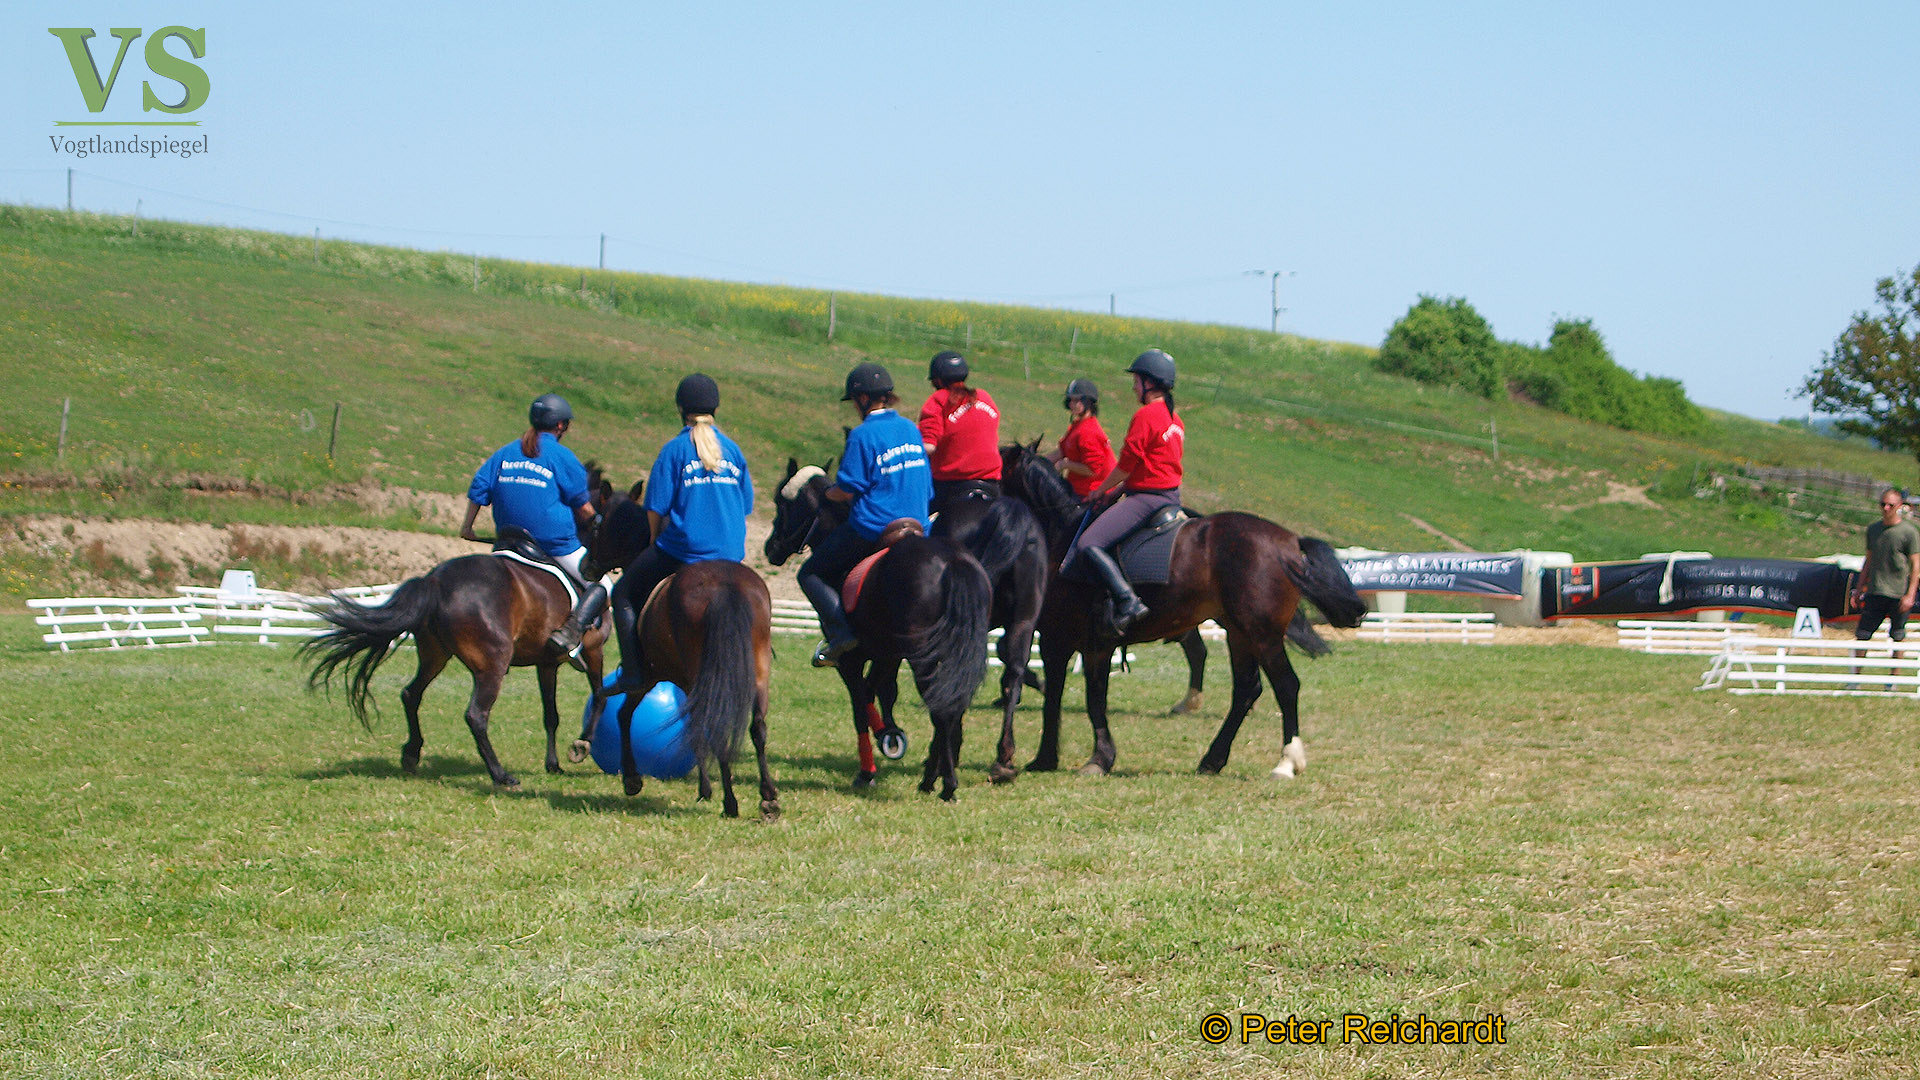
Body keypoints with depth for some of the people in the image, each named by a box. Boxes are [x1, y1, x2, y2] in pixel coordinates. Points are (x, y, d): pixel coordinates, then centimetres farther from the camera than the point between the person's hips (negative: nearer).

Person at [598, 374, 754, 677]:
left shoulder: (675, 449, -7)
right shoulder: (733, 449, 7)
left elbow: (656, 507, -7)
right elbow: (745, 506, 12)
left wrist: (657, 540, 10)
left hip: (685, 549, -5)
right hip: (730, 552, 5)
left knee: (624, 595, 10)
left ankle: (634, 670, -1)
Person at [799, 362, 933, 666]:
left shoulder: (863, 435, -12)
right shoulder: (911, 429, 10)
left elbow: (847, 490, -14)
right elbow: (926, 489, 15)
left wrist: (827, 493, 7)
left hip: (873, 529, -8)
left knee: (811, 573, 3)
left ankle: (840, 632, -15)